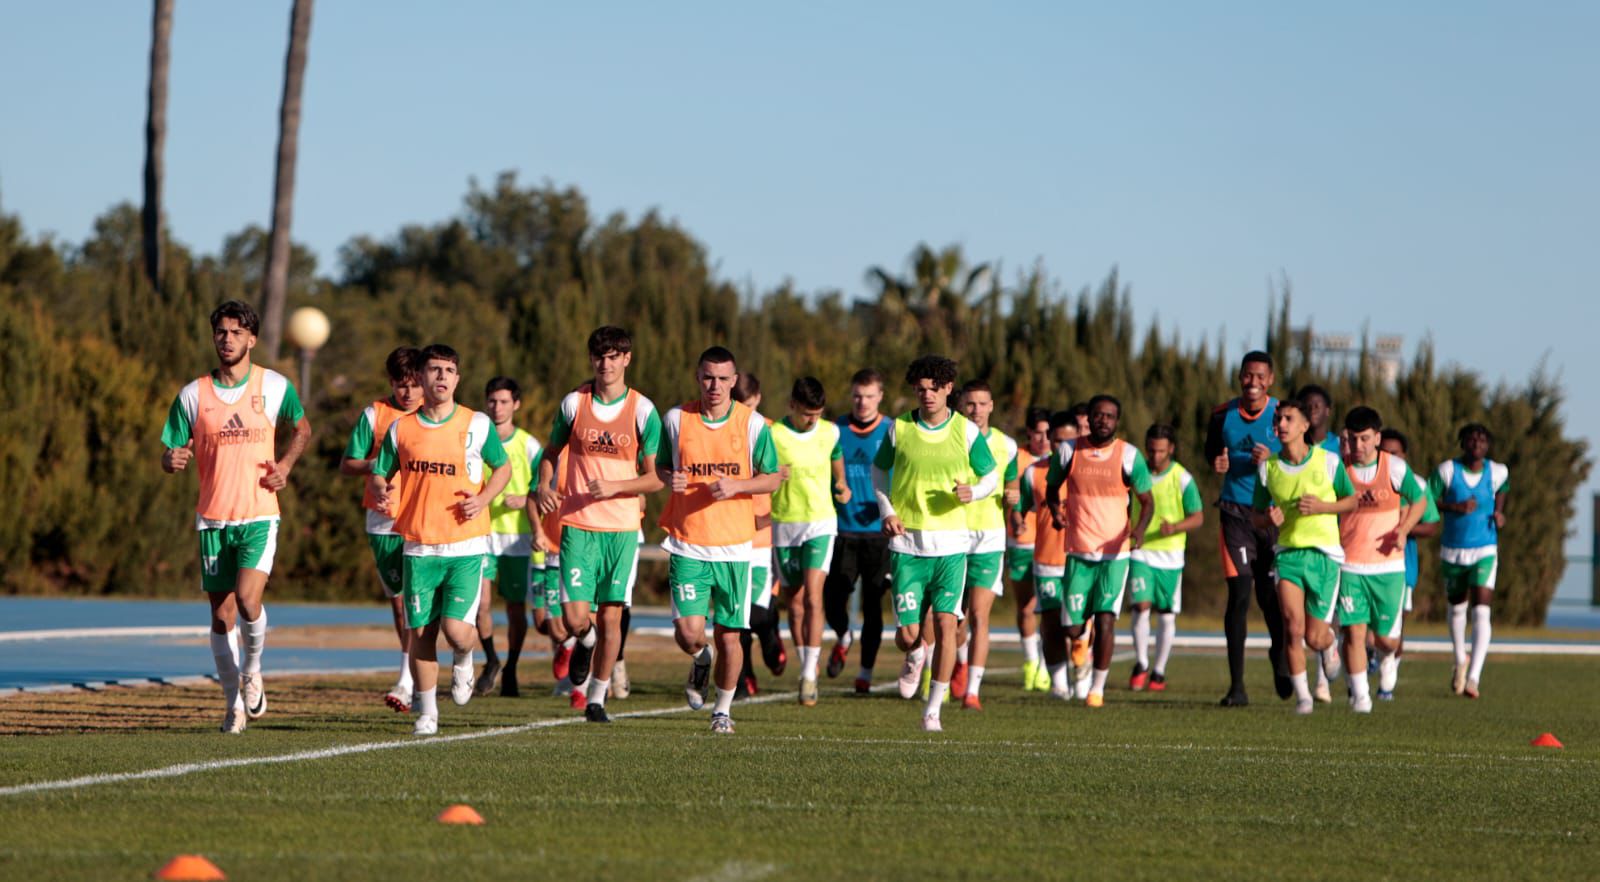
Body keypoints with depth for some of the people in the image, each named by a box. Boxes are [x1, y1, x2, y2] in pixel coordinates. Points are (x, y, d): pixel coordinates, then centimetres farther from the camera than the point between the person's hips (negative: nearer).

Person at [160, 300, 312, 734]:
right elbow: (169, 455, 6)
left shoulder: (275, 387, 0)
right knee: (221, 615, 3)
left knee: (248, 598, -21)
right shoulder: (192, 395, 1)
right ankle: (234, 703, 18)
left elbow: (302, 427, 18)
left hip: (259, 515, -2)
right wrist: (172, 459, -19)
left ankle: (253, 673, 7)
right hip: (213, 519, 2)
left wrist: (286, 464, 0)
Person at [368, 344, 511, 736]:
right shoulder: (401, 429, 4)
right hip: (419, 547, 2)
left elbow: (503, 467, 12)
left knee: (456, 630, -14)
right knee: (420, 632, 1)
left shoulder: (477, 425, 1)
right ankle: (426, 712, 16)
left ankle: (463, 662, 22)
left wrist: (483, 498, -6)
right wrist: (381, 490, -12)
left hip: (466, 546, -2)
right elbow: (378, 474, 13)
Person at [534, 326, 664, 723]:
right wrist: (544, 486, -4)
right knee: (575, 618, -9)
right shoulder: (573, 403, 2)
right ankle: (586, 642, 28)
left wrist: (615, 487, -16)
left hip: (622, 528, 0)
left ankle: (597, 698, 18)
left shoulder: (642, 410, -2)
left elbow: (656, 478, 0)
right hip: (578, 526, 0)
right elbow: (551, 451, 16)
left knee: (611, 618, 2)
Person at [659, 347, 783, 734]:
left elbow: (772, 479, 4)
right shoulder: (676, 419, 1)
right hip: (687, 542, 0)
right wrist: (669, 478, -11)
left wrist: (736, 486, -15)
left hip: (734, 545, 0)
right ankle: (700, 659, 27)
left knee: (729, 635, 2)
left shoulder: (752, 423, -1)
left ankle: (723, 709, 23)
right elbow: (660, 466, 13)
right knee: (688, 632, -10)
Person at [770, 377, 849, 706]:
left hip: (821, 522, 0)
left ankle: (809, 674, -16)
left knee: (812, 597, -14)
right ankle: (807, 665, 24)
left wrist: (841, 486, 11)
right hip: (783, 524, 0)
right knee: (795, 601, 7)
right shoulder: (773, 434, -7)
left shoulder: (830, 432, 1)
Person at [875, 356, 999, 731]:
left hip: (950, 543, 0)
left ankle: (933, 710, 2)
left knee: (946, 623, -10)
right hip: (907, 543, 0)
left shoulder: (966, 431, -1)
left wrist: (972, 493, -13)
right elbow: (879, 469, 15)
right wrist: (887, 511, -1)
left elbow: (992, 475, 9)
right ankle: (914, 657, 35)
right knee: (907, 634, -4)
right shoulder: (899, 429, 0)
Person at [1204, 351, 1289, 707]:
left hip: (1273, 514, -1)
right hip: (1236, 513, 1)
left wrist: (1272, 461, -18)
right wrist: (1217, 464, -2)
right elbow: (1211, 451, 21)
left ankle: (1279, 658, 34)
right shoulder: (1223, 415, 5)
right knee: (1239, 594, -7)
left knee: (1270, 595, 2)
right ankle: (1236, 685, -4)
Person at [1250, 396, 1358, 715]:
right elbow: (1258, 514, 12)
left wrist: (1322, 507, -12)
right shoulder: (1267, 468, 2)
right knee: (1292, 628, -17)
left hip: (1324, 553, -1)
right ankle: (1301, 695, -1)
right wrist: (1270, 518, -12)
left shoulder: (1329, 461, -4)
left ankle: (1330, 637, 39)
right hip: (1288, 553, 1)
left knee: (1314, 639, 1)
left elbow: (1352, 501, 6)